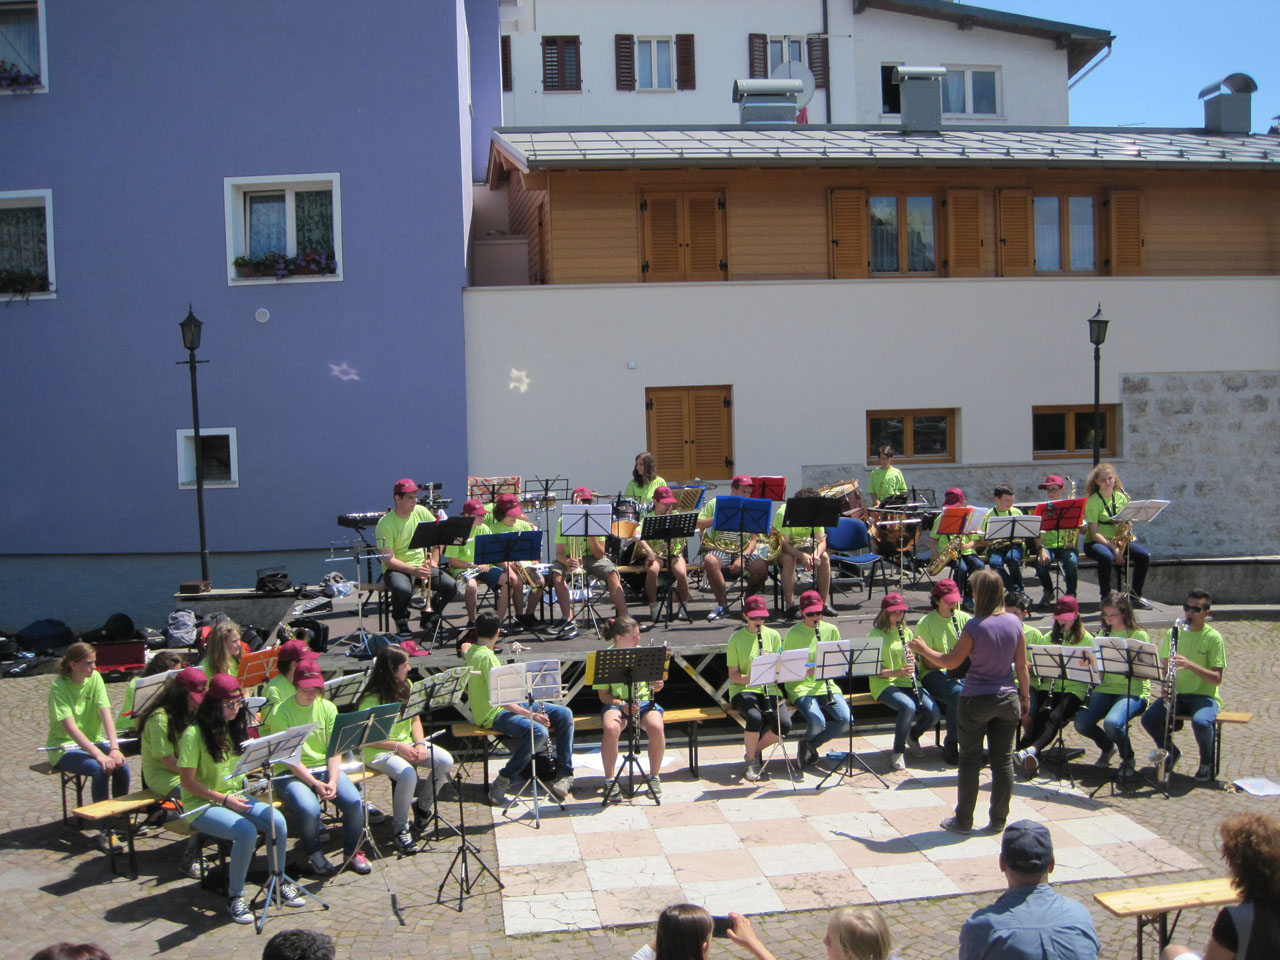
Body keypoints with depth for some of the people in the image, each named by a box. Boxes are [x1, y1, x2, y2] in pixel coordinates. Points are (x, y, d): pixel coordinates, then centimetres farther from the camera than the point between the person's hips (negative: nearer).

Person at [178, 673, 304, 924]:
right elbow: (187, 782, -14)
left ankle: (280, 882, -2)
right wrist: (224, 799, -18)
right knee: (246, 832, -32)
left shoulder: (234, 727, 9)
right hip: (202, 806, -6)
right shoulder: (194, 734, -14)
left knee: (277, 821, -21)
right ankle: (235, 897, -13)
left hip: (236, 797, 6)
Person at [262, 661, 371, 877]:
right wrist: (315, 784, -20)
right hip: (291, 773, -4)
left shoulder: (328, 708, 4)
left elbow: (334, 750, 1)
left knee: (354, 801, -23)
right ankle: (314, 855, -2)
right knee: (309, 809, -32)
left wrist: (333, 781, -15)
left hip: (325, 768, 4)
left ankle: (352, 852, 2)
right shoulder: (280, 713, -9)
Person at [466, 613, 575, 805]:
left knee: (564, 714, -1)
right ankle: (504, 780, -19)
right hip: (493, 715, -10)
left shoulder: (471, 651, 9)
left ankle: (564, 774, 2)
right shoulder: (486, 656, -19)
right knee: (538, 731, -37)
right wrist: (530, 715, -23)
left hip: (509, 705, 11)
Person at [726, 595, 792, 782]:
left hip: (770, 689, 3)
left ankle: (754, 749, 6)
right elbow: (733, 676, -4)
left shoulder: (773, 635, 8)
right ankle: (751, 761, -9)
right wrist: (750, 678, -23)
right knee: (755, 718, -34)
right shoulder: (736, 639, -2)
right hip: (744, 690, -3)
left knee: (784, 724, -23)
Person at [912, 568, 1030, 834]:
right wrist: (1025, 696, 15)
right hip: (1007, 699, 5)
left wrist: (923, 650, 6)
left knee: (970, 761, 7)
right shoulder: (1014, 622, -2)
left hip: (976, 701, -4)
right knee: (1003, 760, 11)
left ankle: (963, 821, 16)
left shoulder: (975, 627, -17)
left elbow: (951, 662, -9)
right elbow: (1022, 666, 3)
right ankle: (998, 820, 19)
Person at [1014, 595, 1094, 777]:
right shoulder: (1051, 637, 18)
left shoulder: (1086, 639, 5)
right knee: (1041, 716, -27)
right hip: (1054, 686, 4)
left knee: (1054, 717, -30)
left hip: (1075, 689, -4)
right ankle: (1032, 758, -41)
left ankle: (1030, 751, -53)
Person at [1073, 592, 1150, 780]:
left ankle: (1128, 759, -2)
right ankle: (1107, 747, 15)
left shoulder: (1139, 635, -3)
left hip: (1133, 691, -5)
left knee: (1112, 722, -33)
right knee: (1081, 723, -19)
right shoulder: (1104, 634, 14)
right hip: (1106, 688, 5)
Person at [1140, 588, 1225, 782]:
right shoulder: (1174, 633, 7)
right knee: (1148, 719, -21)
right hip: (1177, 694, 4)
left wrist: (1190, 664, -29)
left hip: (1204, 696, -4)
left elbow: (1217, 679, -13)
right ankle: (1171, 752, 10)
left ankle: (1206, 762, -4)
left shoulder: (1213, 638, -7)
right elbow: (1164, 666, 13)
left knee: (1200, 722, -36)